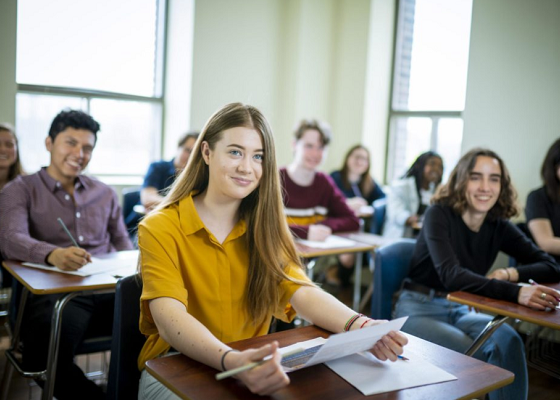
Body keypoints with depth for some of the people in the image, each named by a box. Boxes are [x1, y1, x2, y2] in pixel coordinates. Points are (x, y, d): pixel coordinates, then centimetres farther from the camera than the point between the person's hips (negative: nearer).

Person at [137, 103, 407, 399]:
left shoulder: (264, 229, 5)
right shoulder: (160, 228, -10)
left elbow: (304, 293, -10)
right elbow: (171, 319, -24)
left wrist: (360, 327, -30)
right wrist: (230, 361, -44)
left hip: (252, 367, 4)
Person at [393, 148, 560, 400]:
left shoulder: (499, 226, -1)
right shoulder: (439, 214, -16)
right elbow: (451, 275, -31)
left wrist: (512, 273, -24)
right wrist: (514, 293, -44)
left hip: (459, 310, 5)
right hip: (419, 309, -4)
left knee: (508, 341, -24)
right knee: (479, 357, -28)